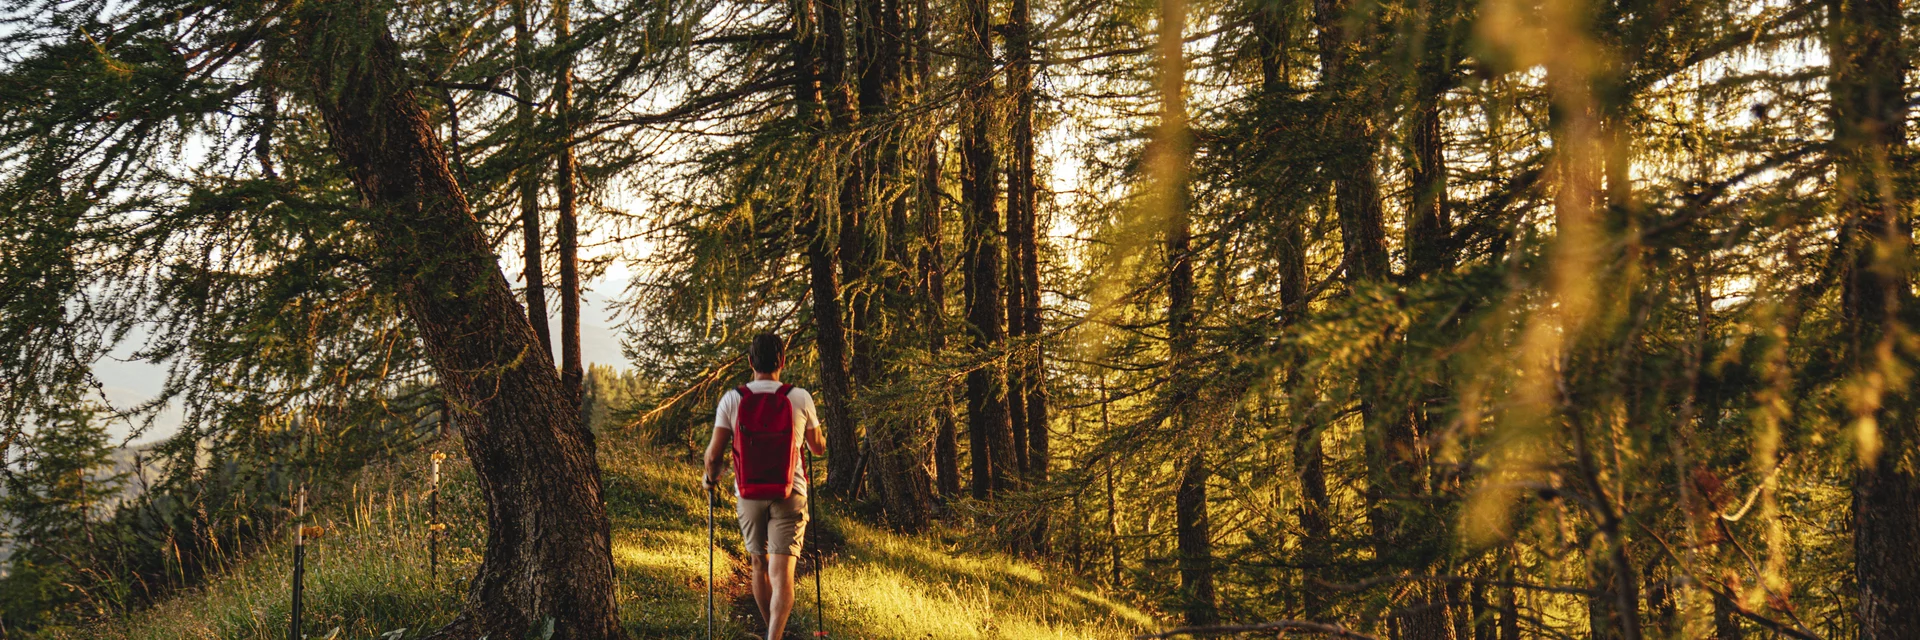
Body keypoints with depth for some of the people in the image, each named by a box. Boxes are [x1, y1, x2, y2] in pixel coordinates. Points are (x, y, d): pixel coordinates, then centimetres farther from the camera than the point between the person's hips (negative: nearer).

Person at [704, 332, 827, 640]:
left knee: (759, 565, 21)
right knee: (782, 572, -7)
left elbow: (714, 454, -5)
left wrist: (711, 477, 17)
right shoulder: (800, 398, -4)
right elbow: (819, 448, 9)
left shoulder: (732, 399, -4)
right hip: (789, 493, -2)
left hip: (748, 493, 2)